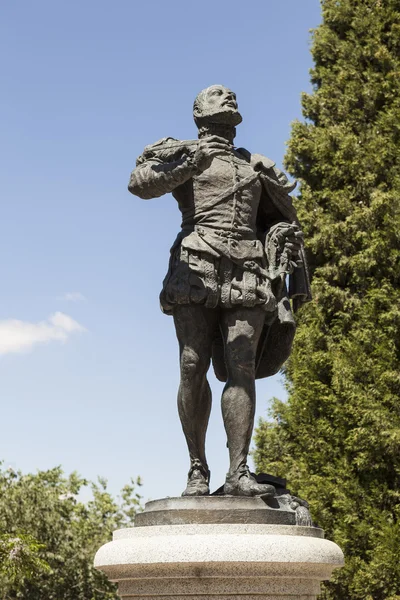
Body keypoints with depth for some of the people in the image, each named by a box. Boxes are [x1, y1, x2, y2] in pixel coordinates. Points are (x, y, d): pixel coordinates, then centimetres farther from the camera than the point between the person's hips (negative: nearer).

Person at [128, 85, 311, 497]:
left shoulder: (257, 167, 25)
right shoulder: (183, 154, 14)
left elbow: (285, 223, 27)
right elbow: (140, 182, -6)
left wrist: (298, 278, 17)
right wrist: (188, 165, -21)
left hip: (247, 278, 2)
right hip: (196, 272, -2)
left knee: (241, 370, -9)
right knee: (193, 369, -7)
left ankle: (238, 472, -14)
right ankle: (198, 470, -1)